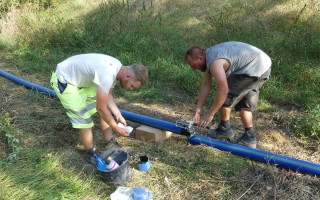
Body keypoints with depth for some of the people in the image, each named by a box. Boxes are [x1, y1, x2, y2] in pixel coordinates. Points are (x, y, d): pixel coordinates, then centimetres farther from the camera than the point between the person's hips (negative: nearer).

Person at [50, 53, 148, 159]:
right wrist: (116, 128, -16)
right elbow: (100, 108, -29)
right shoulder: (107, 75, -37)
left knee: (106, 111, 11)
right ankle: (92, 155, 15)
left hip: (82, 79, 9)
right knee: (85, 122, -8)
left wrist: (119, 116, 1)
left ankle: (110, 144, 27)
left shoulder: (117, 68, -7)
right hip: (64, 81, -9)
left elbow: (108, 95, 6)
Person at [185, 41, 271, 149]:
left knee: (225, 95, -4)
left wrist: (210, 114, -23)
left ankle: (224, 130, 13)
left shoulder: (214, 62, -22)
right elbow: (206, 85, 11)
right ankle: (249, 138, 22)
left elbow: (223, 89, -31)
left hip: (256, 69, -11)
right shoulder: (209, 55, 10)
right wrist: (198, 108, 8)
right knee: (244, 103, 17)